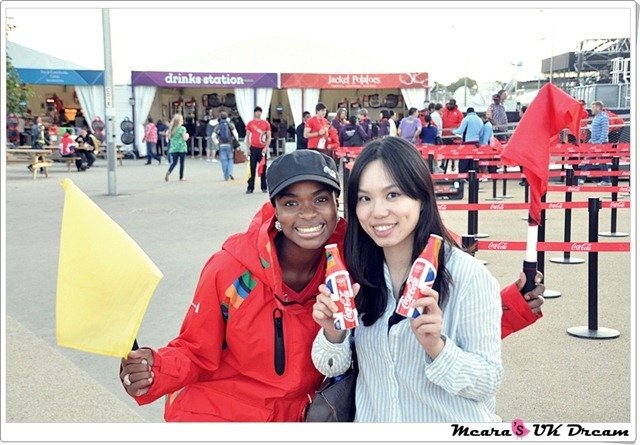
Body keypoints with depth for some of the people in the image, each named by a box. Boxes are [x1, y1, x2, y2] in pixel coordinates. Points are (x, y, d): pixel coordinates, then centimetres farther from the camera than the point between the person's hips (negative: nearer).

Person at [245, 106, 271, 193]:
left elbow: (269, 137, 4)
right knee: (252, 168, 0)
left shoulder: (266, 123, 4)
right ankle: (250, 188, 3)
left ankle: (264, 187, 12)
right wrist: (248, 148, -1)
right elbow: (247, 136, 7)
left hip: (262, 149, 0)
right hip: (253, 148, 0)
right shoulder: (250, 123, 5)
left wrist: (266, 147, -6)